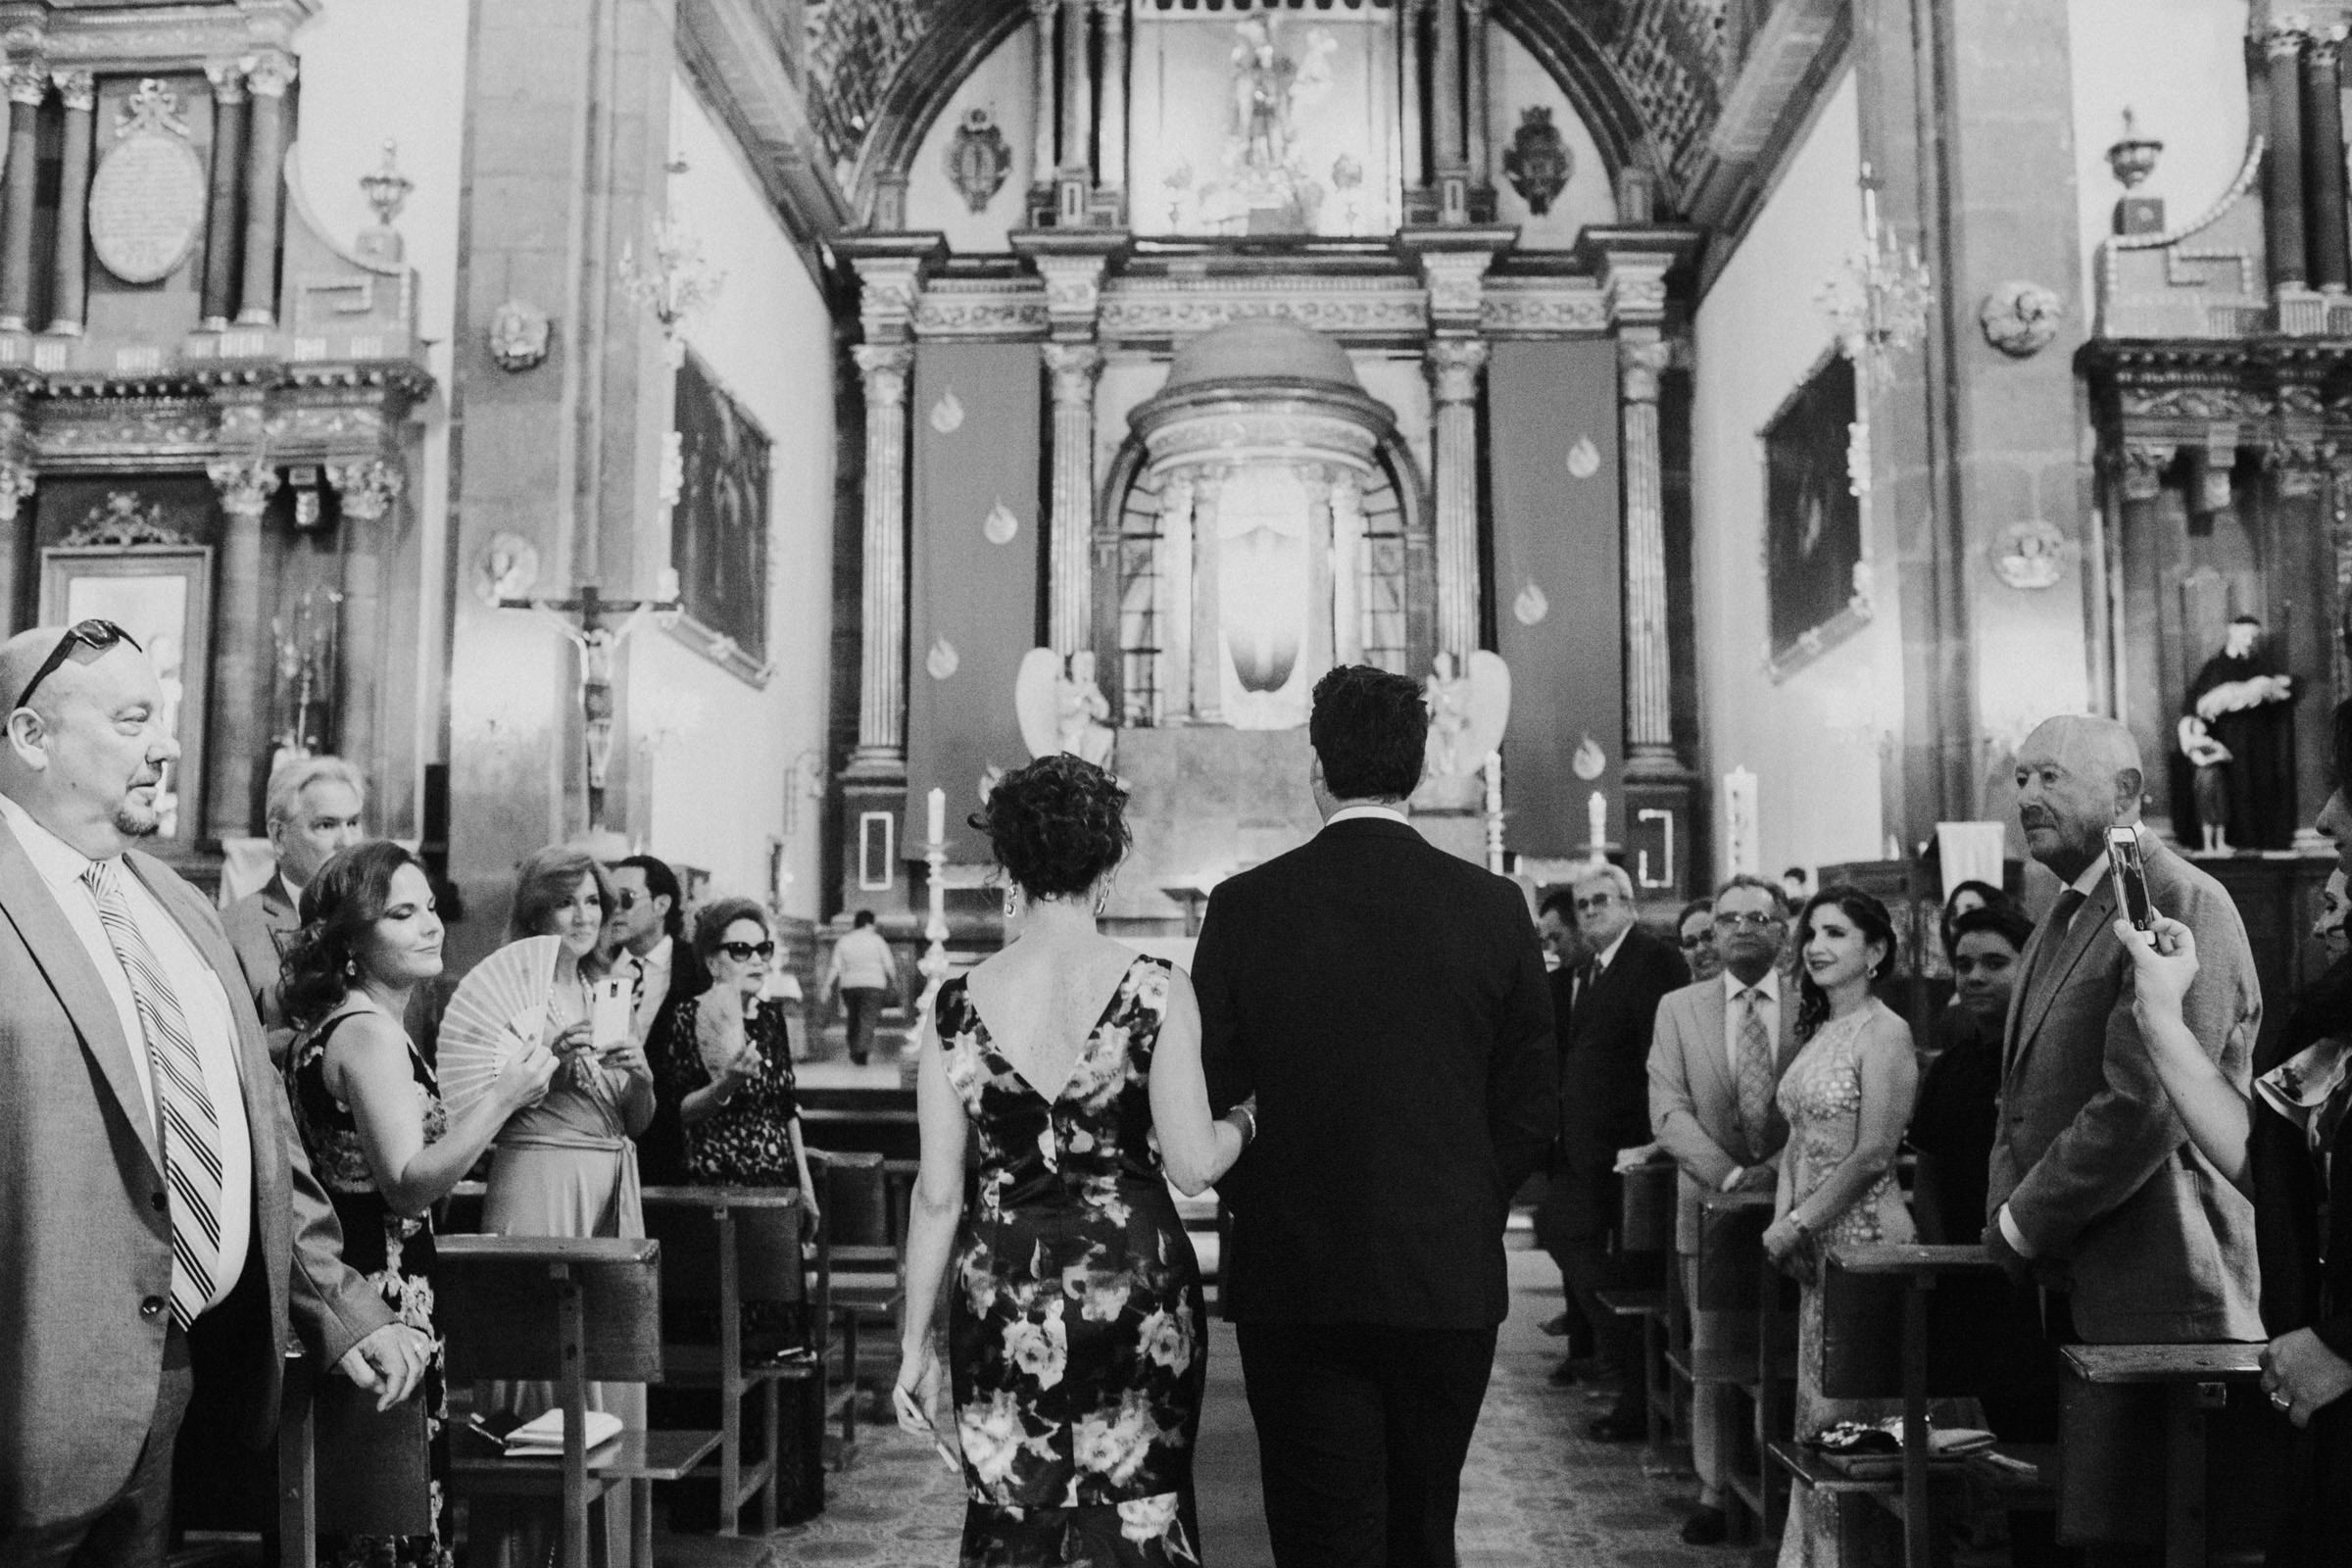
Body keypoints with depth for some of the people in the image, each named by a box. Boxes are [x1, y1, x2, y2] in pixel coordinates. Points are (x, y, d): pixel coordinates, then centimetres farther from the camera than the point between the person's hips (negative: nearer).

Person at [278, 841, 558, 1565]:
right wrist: (504, 1097, -28)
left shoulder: (324, 1025, 13)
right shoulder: (371, 1034, -17)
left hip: (337, 1283, 10)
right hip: (382, 1296, -10)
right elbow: (409, 1183, -25)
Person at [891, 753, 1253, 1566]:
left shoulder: (957, 1005, -3)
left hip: (1001, 1295, 2)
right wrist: (1246, 1118, 12)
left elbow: (937, 1194, 0)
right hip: (1135, 1289, -2)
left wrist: (916, 1343, 9)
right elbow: (1193, 1164, -10)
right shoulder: (1155, 990, -9)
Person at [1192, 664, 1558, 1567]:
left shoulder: (1245, 907, -7)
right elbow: (1532, 1109, 1)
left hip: (1294, 1287, -2)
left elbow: (1207, 1100, -3)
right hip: (1451, 1281, 2)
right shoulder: (1494, 908, -3)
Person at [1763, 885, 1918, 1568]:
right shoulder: (1819, 1031, 12)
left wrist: (1799, 1224, -14)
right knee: (1817, 1407, 13)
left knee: (1845, 1412, 0)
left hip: (1864, 1232, -8)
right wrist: (1781, 1218, 1)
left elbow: (1873, 1155, -17)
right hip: (1814, 1242, 8)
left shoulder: (1884, 1032, -12)